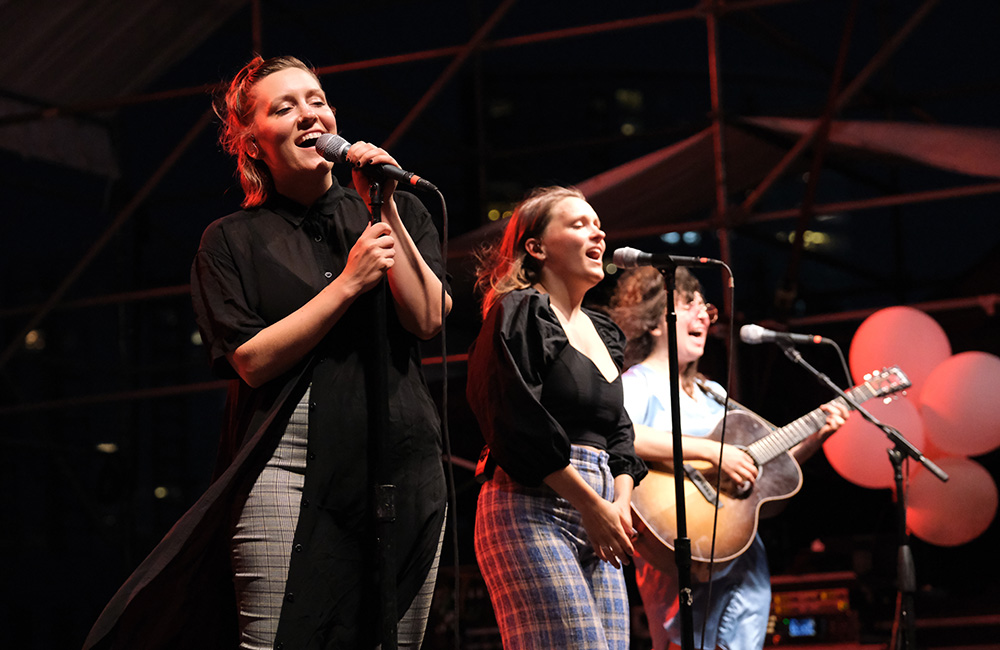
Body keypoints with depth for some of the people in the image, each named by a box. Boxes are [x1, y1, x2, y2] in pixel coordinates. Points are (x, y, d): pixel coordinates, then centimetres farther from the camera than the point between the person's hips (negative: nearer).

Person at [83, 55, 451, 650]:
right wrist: (348, 284, -10)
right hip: (291, 472, -3)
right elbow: (253, 360, -3)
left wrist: (384, 210, -4)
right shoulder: (234, 240, 8)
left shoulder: (396, 213, 14)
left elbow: (428, 320, 0)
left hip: (404, 468, 3)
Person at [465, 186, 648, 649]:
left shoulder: (601, 332, 23)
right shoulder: (520, 313, -3)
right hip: (533, 512, -8)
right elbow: (522, 428, -12)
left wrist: (621, 502, 4)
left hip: (598, 520, 8)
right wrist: (593, 505, -10)